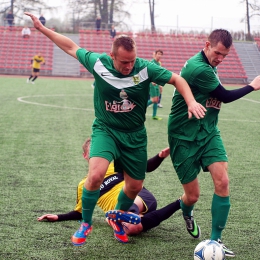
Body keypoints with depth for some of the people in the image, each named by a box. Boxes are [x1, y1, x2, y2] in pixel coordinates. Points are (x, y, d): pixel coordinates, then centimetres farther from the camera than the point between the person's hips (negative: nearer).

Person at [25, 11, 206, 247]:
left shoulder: (146, 68, -17)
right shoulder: (98, 63, -16)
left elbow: (177, 79, -5)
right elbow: (71, 47, 0)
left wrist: (191, 102, -21)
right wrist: (42, 28, 4)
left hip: (135, 135, 2)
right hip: (105, 130, -2)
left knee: (135, 185, 10)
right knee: (96, 174, -26)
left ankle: (118, 218, 43)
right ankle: (86, 223, -1)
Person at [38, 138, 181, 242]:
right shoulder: (84, 185, 20)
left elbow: (146, 167, 18)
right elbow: (81, 212, 26)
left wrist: (160, 157, -1)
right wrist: (58, 217, 14)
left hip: (141, 197, -2)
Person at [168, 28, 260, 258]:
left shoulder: (208, 65, 6)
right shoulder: (199, 69, -23)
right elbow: (226, 97, -15)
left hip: (208, 132, 7)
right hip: (184, 138, -7)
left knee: (222, 181, -12)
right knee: (193, 195, 1)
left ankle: (216, 239, -3)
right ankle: (187, 215, 39)